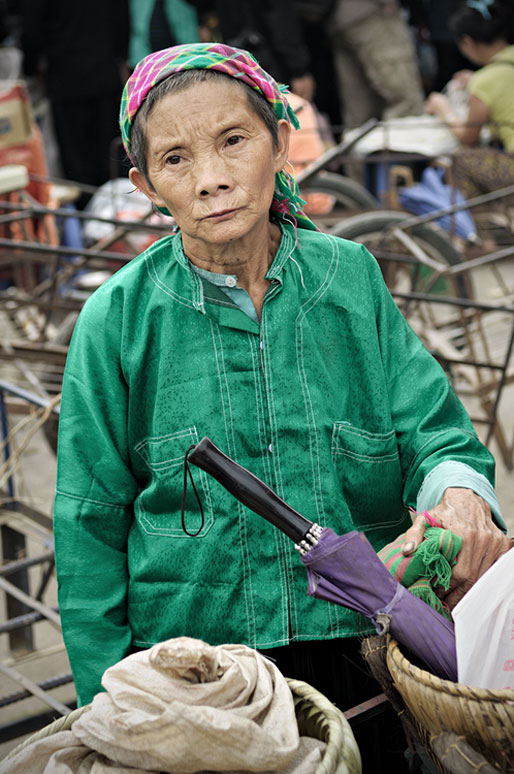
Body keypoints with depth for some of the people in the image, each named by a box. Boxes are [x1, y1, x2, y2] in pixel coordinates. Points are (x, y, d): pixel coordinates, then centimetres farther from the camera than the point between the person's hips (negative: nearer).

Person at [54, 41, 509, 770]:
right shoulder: (119, 318, -7)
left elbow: (433, 431, -1)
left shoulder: (352, 278, -2)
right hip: (193, 672, -1)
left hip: (360, 650, 2)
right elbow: (92, 526, -2)